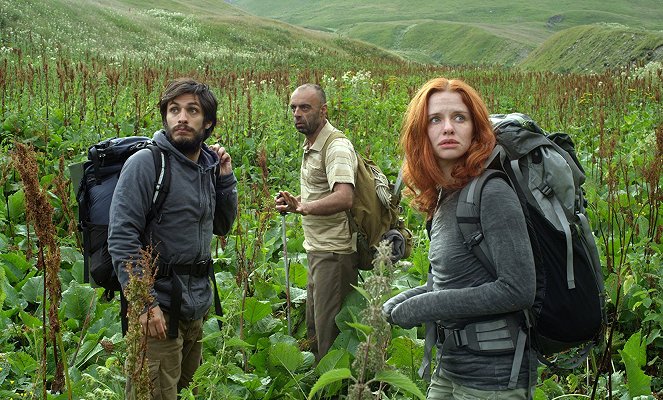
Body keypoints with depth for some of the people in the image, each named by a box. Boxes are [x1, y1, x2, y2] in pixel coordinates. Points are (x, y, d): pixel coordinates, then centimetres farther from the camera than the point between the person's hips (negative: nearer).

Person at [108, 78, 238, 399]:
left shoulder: (207, 165, 7)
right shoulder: (146, 163, -15)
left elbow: (221, 226, 17)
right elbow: (121, 238, -20)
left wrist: (225, 178, 3)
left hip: (196, 305, 8)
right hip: (159, 308, -7)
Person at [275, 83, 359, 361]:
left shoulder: (336, 147, -18)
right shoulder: (310, 146, 15)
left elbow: (344, 198, -35)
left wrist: (303, 207, -47)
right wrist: (295, 200, 12)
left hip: (334, 253, -10)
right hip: (317, 250, 10)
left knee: (330, 332, -4)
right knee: (313, 328, 18)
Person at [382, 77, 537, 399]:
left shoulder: (493, 194, -18)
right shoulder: (443, 196, 7)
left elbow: (518, 289, -22)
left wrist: (424, 307, -18)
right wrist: (408, 299, 2)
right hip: (450, 368, 8)